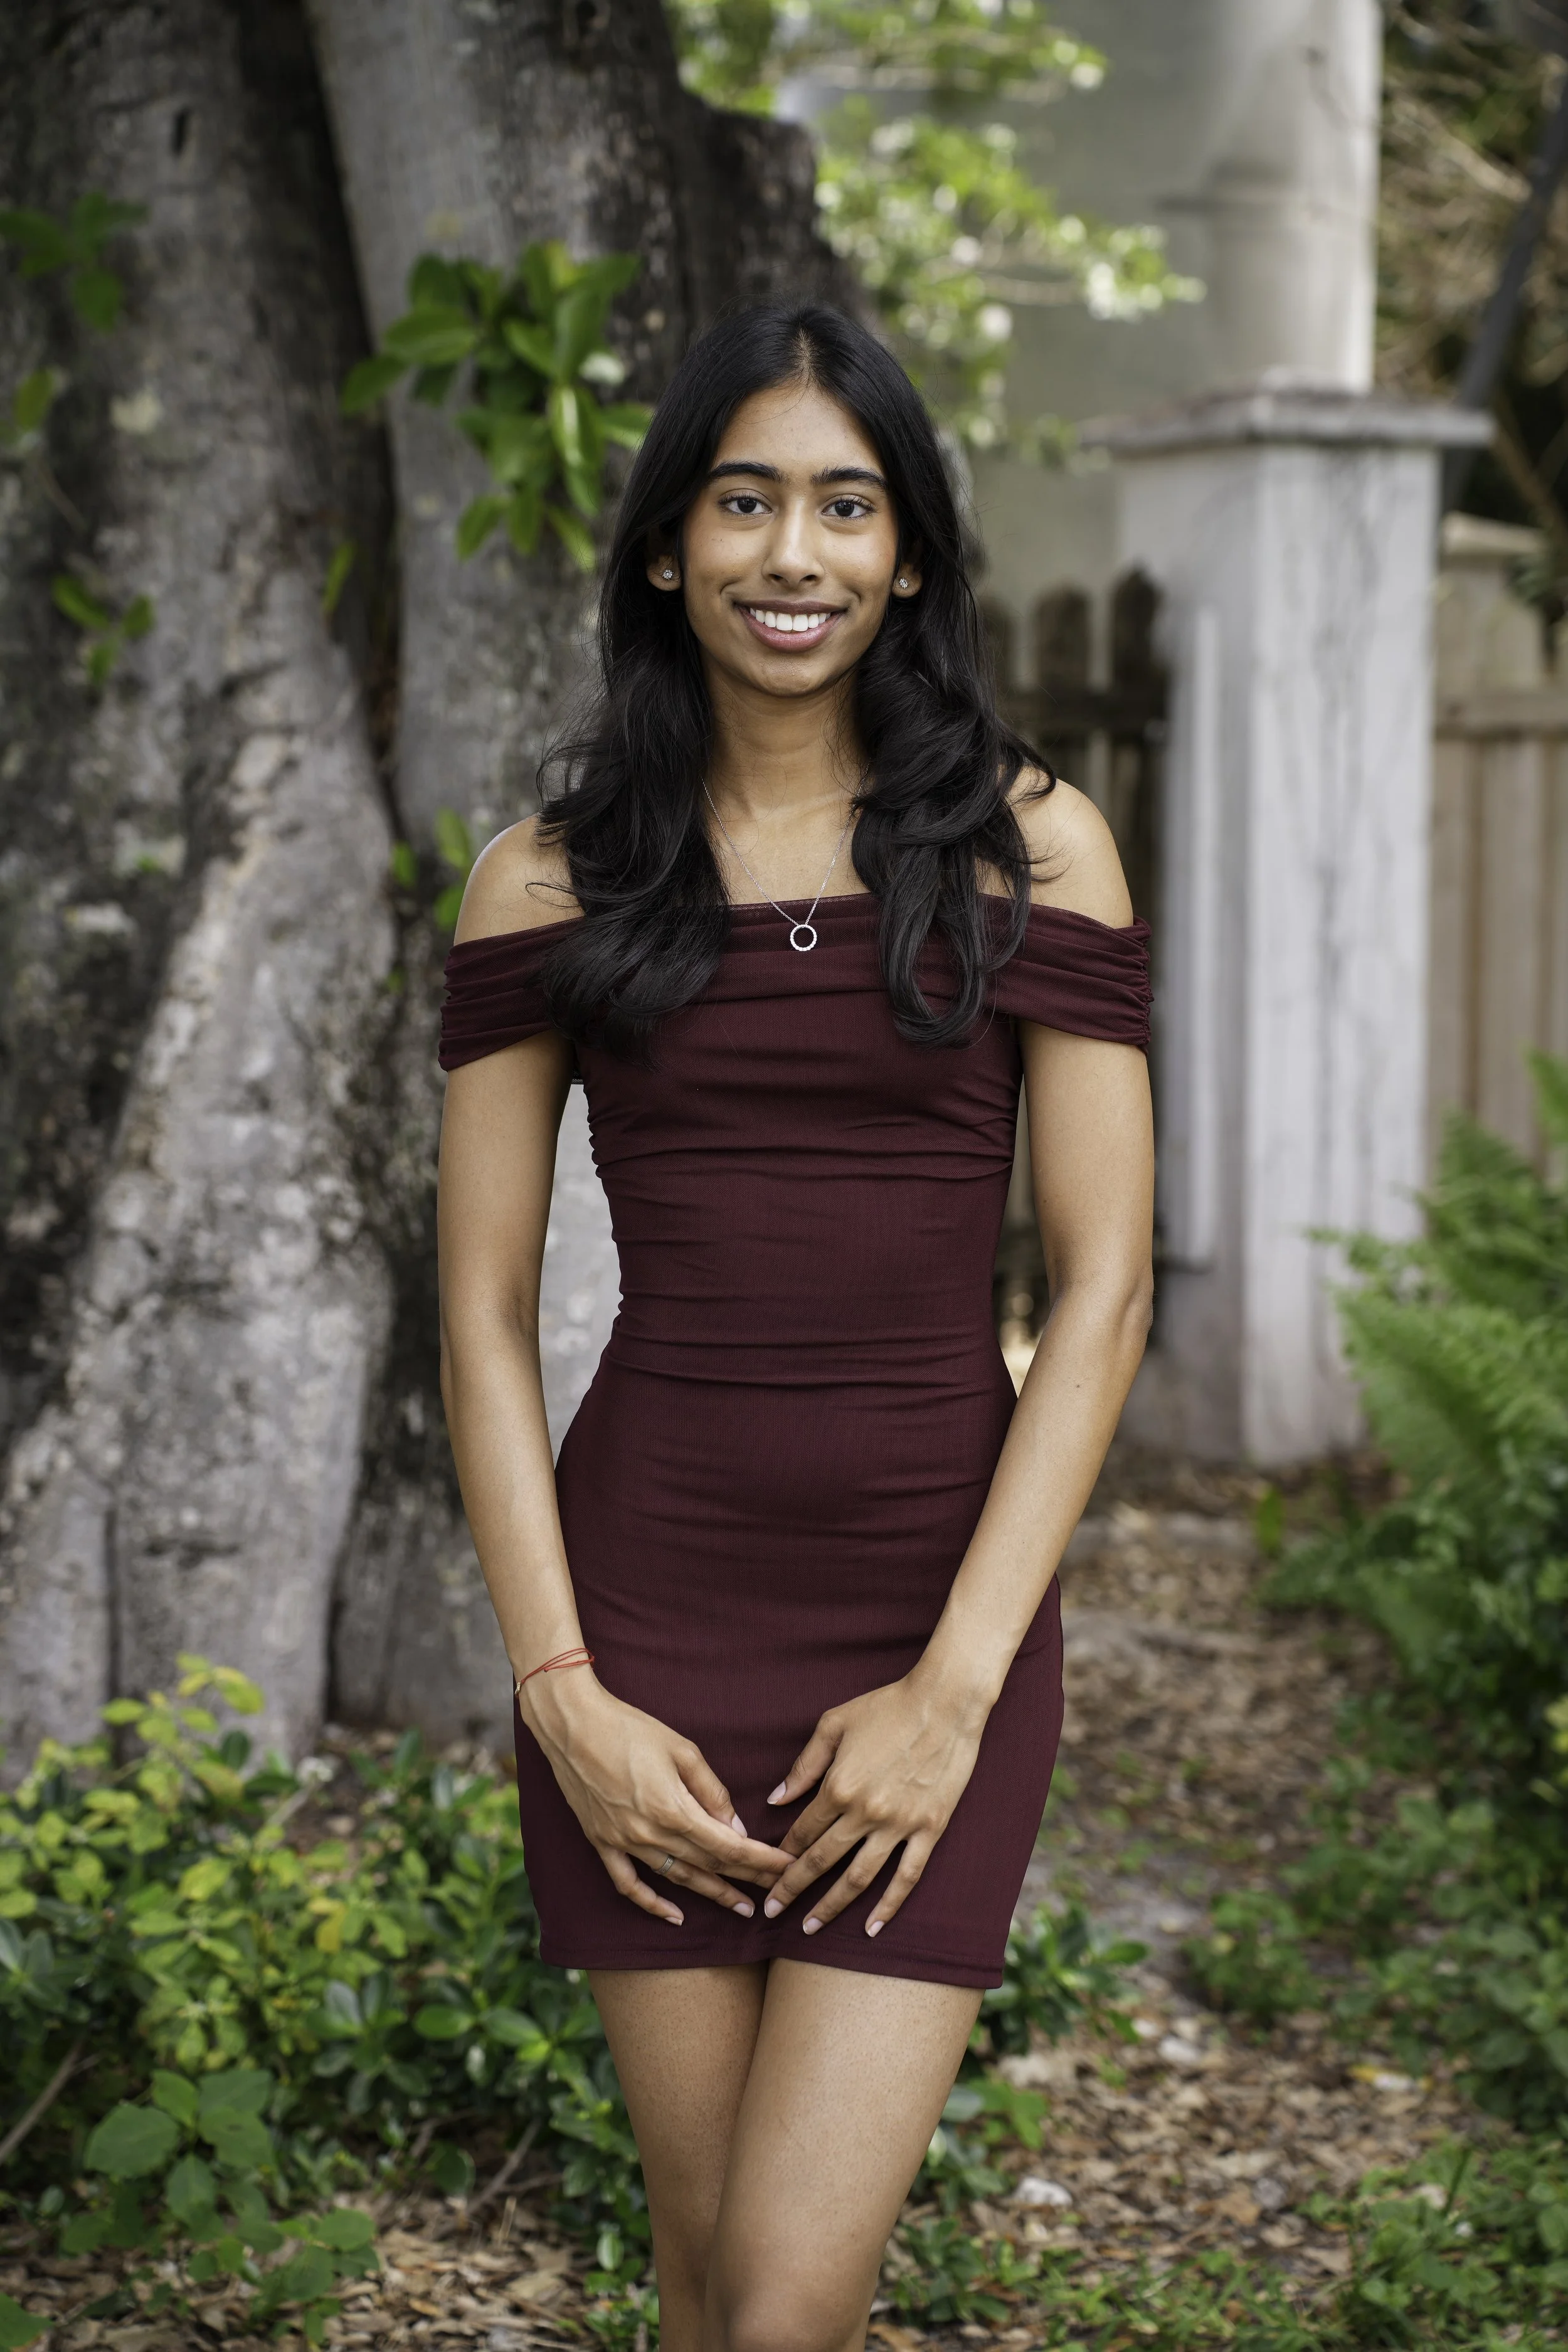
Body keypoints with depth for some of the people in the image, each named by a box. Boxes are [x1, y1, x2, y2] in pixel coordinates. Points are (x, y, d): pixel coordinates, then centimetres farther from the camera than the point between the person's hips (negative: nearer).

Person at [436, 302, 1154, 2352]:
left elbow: (1103, 1287, -2)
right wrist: (561, 1691, -6)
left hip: (938, 1616, -1)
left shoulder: (1031, 846, 1)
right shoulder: (551, 876, 4)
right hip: (648, 1597, 1)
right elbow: (484, 1312, 4)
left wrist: (956, 1684, -9)